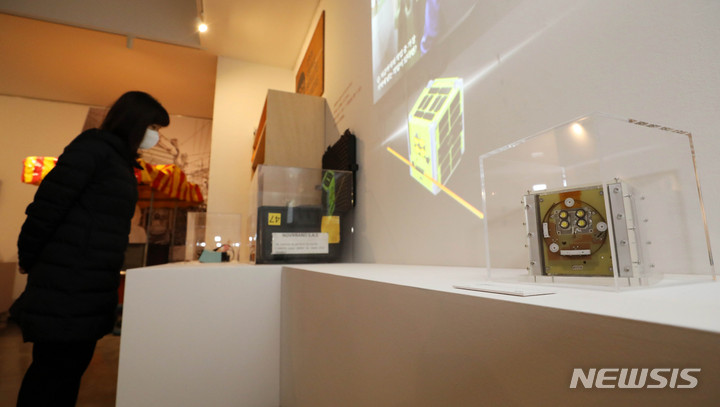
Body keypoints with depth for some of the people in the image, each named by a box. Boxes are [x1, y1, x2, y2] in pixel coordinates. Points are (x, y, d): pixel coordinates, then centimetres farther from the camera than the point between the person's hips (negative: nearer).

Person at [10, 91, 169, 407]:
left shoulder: (122, 160, 15)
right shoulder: (93, 147, -11)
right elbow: (49, 203, -15)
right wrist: (28, 259, -7)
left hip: (93, 284, 8)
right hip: (66, 283, -8)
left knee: (73, 366, 15)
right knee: (53, 370, 3)